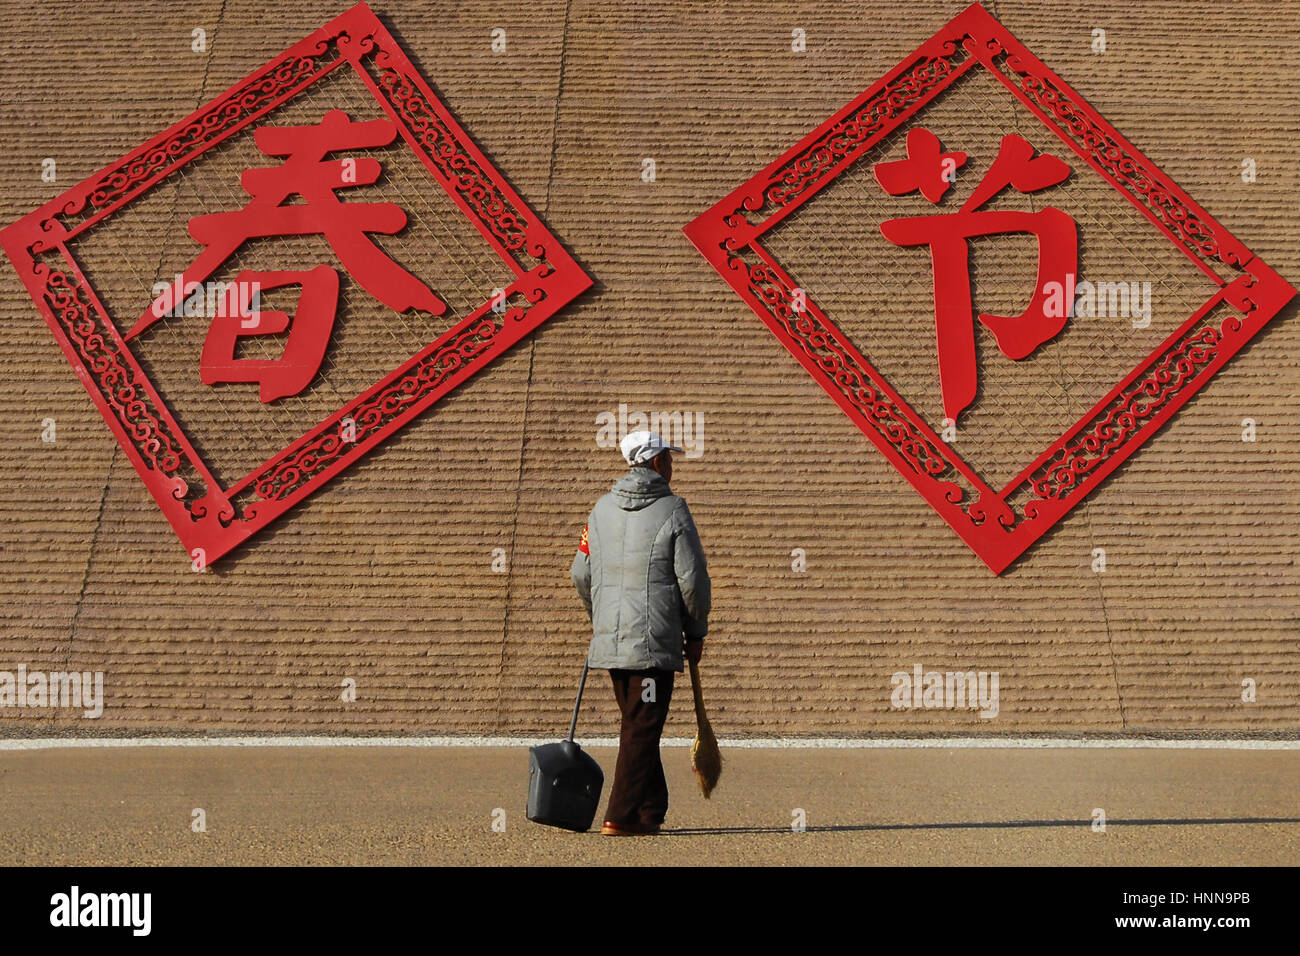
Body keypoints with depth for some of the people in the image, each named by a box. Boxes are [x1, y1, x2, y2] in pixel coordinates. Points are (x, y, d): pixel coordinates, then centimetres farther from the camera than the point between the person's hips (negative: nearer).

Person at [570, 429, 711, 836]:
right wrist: (696, 634, 5)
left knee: (638, 726, 17)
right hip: (654, 641, -6)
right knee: (642, 730, -1)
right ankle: (620, 817, -4)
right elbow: (692, 579, -7)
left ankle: (651, 812, 22)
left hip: (610, 639, 6)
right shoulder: (673, 511, -7)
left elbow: (581, 573, 12)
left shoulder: (602, 508, 9)